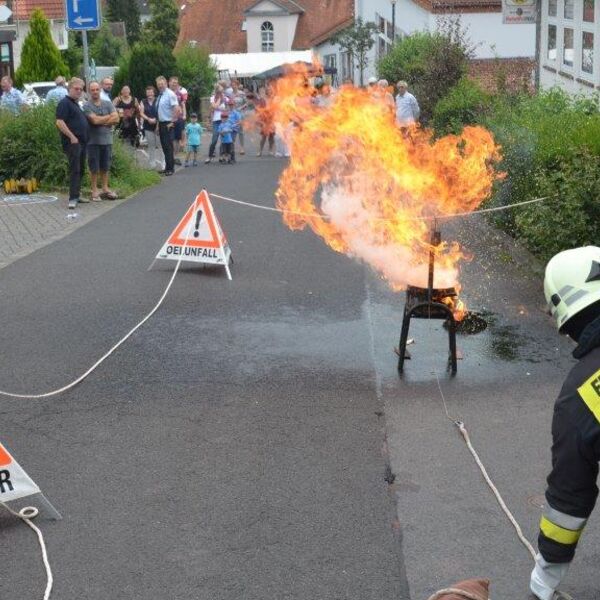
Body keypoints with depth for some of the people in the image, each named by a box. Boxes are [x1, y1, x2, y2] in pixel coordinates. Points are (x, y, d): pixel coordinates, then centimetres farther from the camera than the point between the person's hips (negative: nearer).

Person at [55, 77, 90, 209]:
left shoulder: (76, 104, 21)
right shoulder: (65, 103, -9)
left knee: (80, 170, 13)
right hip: (73, 142, -10)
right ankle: (73, 198, -16)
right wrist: (72, 136, -20)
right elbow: (59, 122, -18)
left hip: (82, 141, 10)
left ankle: (76, 195, 20)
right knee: (74, 169, -14)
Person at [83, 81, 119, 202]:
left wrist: (102, 121, -11)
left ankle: (105, 188, 23)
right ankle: (94, 191, 11)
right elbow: (95, 120, -18)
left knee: (105, 167, 12)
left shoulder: (107, 104, 8)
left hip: (107, 140, 4)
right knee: (94, 168, 3)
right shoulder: (87, 106, -5)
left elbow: (116, 119, -3)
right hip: (93, 141, -4)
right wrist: (109, 117, -4)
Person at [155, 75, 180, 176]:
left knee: (168, 147, -7)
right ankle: (167, 167, 18)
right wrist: (158, 124, 17)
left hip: (168, 124, -8)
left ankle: (170, 169, -1)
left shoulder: (170, 94, -13)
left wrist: (172, 122, -18)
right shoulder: (160, 95, 12)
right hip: (161, 124, 8)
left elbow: (177, 110, -20)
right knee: (164, 147, 11)